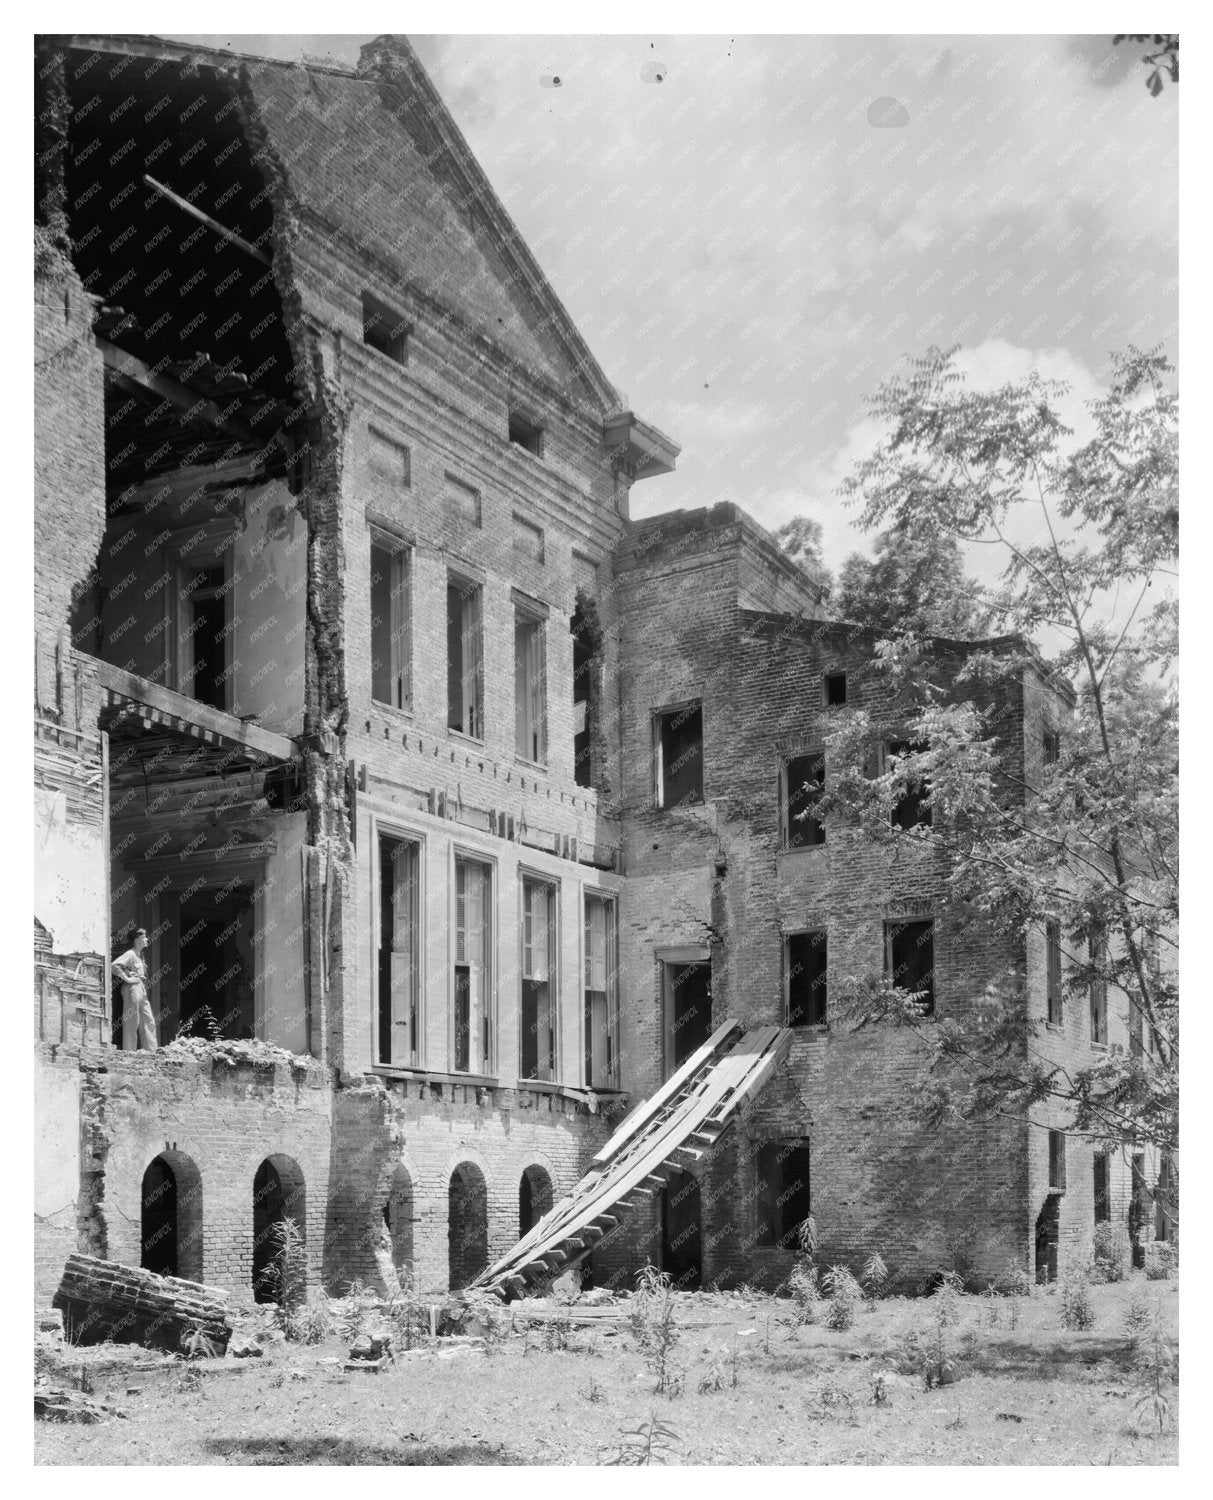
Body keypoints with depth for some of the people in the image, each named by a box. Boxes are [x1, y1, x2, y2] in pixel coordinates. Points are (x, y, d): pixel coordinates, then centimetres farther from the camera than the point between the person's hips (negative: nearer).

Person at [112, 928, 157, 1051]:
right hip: (132, 989, -9)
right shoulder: (130, 954, -12)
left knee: (149, 1021, 7)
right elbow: (114, 965, -25)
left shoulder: (140, 954, 16)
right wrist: (126, 978, -21)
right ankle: (128, 1052, 1)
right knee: (132, 1022, -4)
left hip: (142, 990, 9)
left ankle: (151, 1050, 10)